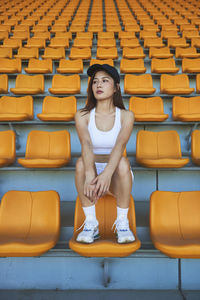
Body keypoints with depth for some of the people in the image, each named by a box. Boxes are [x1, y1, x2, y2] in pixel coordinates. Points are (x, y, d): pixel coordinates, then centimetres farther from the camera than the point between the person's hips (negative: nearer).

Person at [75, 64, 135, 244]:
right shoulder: (82, 116, -5)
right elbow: (86, 144, -25)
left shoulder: (126, 116, -7)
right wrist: (89, 175, -43)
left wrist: (107, 173, -44)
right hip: (92, 174, 1)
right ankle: (91, 223, -21)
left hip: (116, 178, 0)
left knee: (122, 162, -33)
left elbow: (120, 144, -26)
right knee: (81, 162, -31)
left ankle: (122, 223, -19)